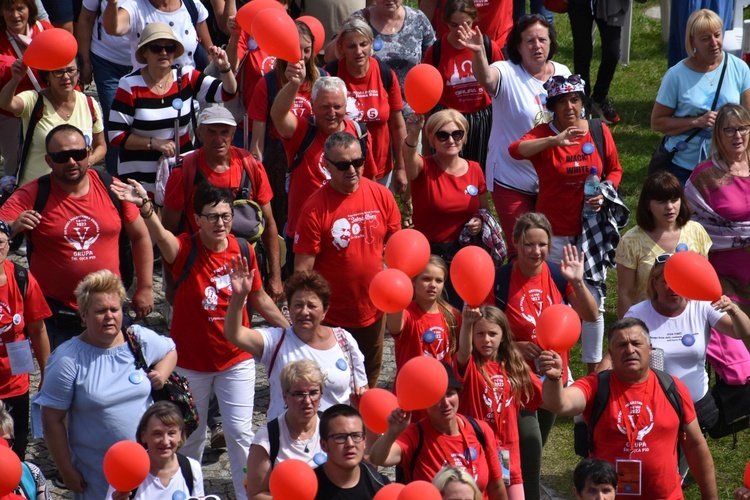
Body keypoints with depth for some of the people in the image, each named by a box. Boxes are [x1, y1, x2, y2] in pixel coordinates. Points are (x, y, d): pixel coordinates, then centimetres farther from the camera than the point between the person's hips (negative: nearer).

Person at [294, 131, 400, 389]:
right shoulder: (315, 208, -17)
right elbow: (303, 268, -15)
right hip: (331, 317, -4)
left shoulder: (381, 196, -5)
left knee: (368, 382, 20)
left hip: (373, 310, 4)